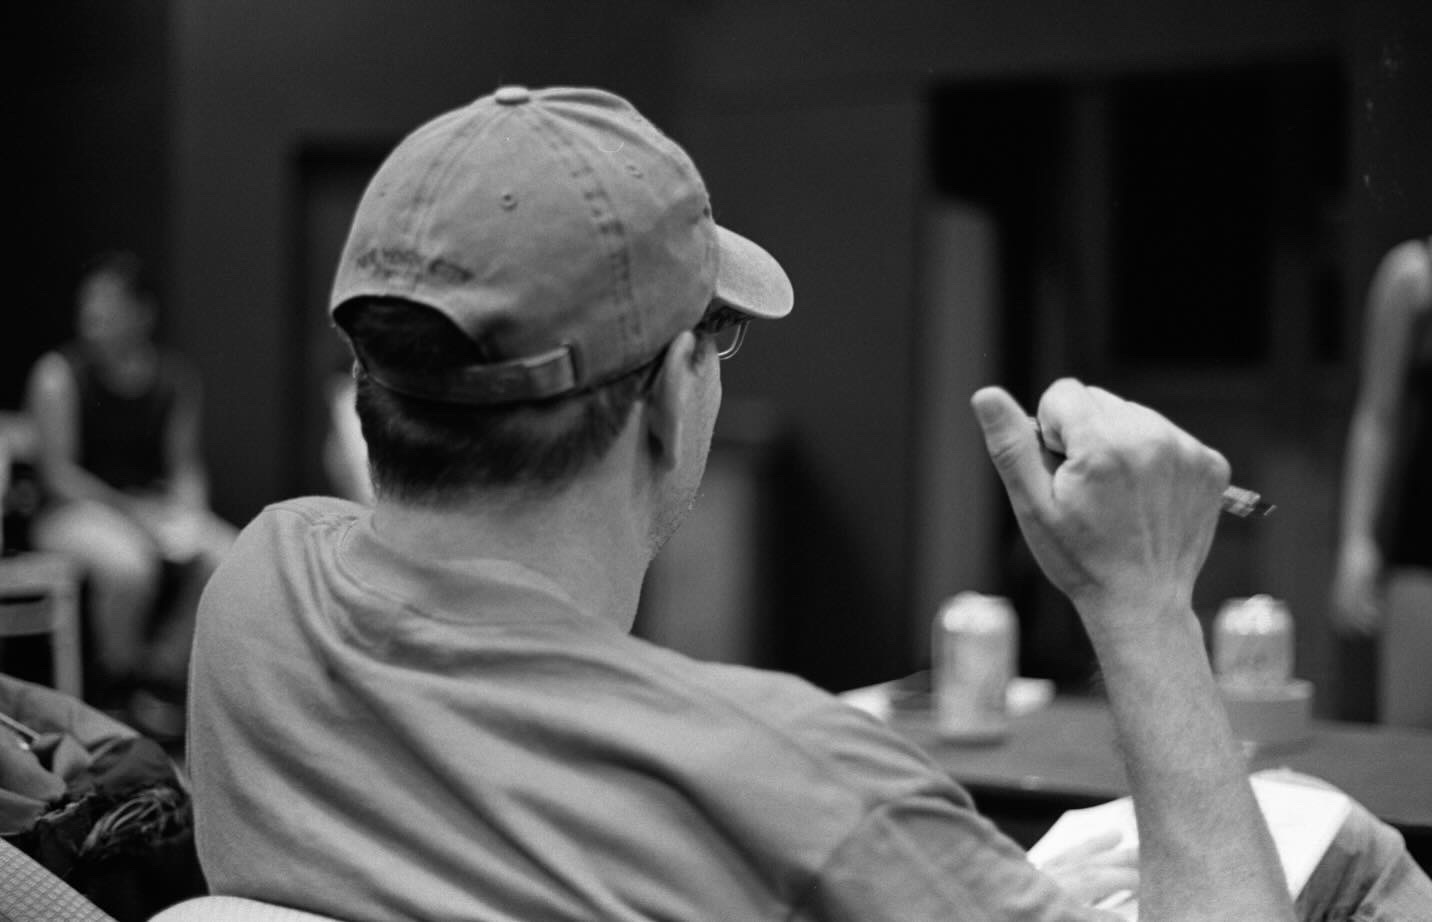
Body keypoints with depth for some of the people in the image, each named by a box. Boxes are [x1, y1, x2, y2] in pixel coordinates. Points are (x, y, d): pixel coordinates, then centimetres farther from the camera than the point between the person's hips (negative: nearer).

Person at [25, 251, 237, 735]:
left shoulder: (174, 374, 5)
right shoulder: (59, 373, -8)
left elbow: (185, 463, 9)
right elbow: (59, 472, -10)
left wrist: (186, 511, -12)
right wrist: (135, 512, -18)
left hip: (152, 502, 4)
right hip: (77, 507, -4)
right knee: (130, 563, -36)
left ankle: (162, 676, -4)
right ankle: (119, 691, -9)